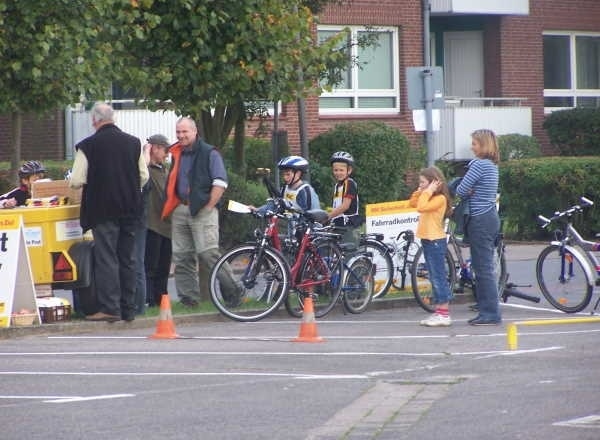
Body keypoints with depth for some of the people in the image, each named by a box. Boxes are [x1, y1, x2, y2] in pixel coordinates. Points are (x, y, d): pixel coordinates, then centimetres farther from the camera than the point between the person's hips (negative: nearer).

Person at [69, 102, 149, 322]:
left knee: (106, 258, -3)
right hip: (130, 209, 4)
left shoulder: (88, 146, -10)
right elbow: (144, 176, 8)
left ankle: (110, 308, -8)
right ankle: (128, 309, 13)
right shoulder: (133, 143, 3)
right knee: (127, 259, 10)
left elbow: (76, 181, -8)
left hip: (103, 210, -4)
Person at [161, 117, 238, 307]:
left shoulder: (209, 153, -2)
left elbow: (220, 183, -8)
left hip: (202, 211, -6)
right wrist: (171, 208, 12)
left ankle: (231, 291, -5)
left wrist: (209, 207, -12)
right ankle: (189, 297, 8)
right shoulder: (176, 155, 17)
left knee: (208, 253, -14)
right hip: (180, 211, 7)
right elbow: (172, 184, 25)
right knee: (182, 257, 3)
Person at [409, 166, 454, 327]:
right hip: (427, 240, 10)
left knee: (439, 278, -8)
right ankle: (439, 312, 17)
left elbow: (421, 207, -27)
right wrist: (420, 191, 9)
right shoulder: (429, 198, 14)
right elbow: (413, 203, 18)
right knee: (434, 278, 12)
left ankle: (444, 315, -7)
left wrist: (428, 192, -18)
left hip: (436, 241, -10)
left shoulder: (440, 198, -15)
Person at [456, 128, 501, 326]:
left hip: (480, 220, -10)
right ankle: (487, 311, 16)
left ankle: (491, 314, -5)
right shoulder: (492, 165, 14)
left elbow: (461, 190, -16)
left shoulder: (479, 165, -16)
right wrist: (472, 191, -3)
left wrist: (470, 191, 4)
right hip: (491, 216, 10)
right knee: (484, 268, 13)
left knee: (483, 268, -6)